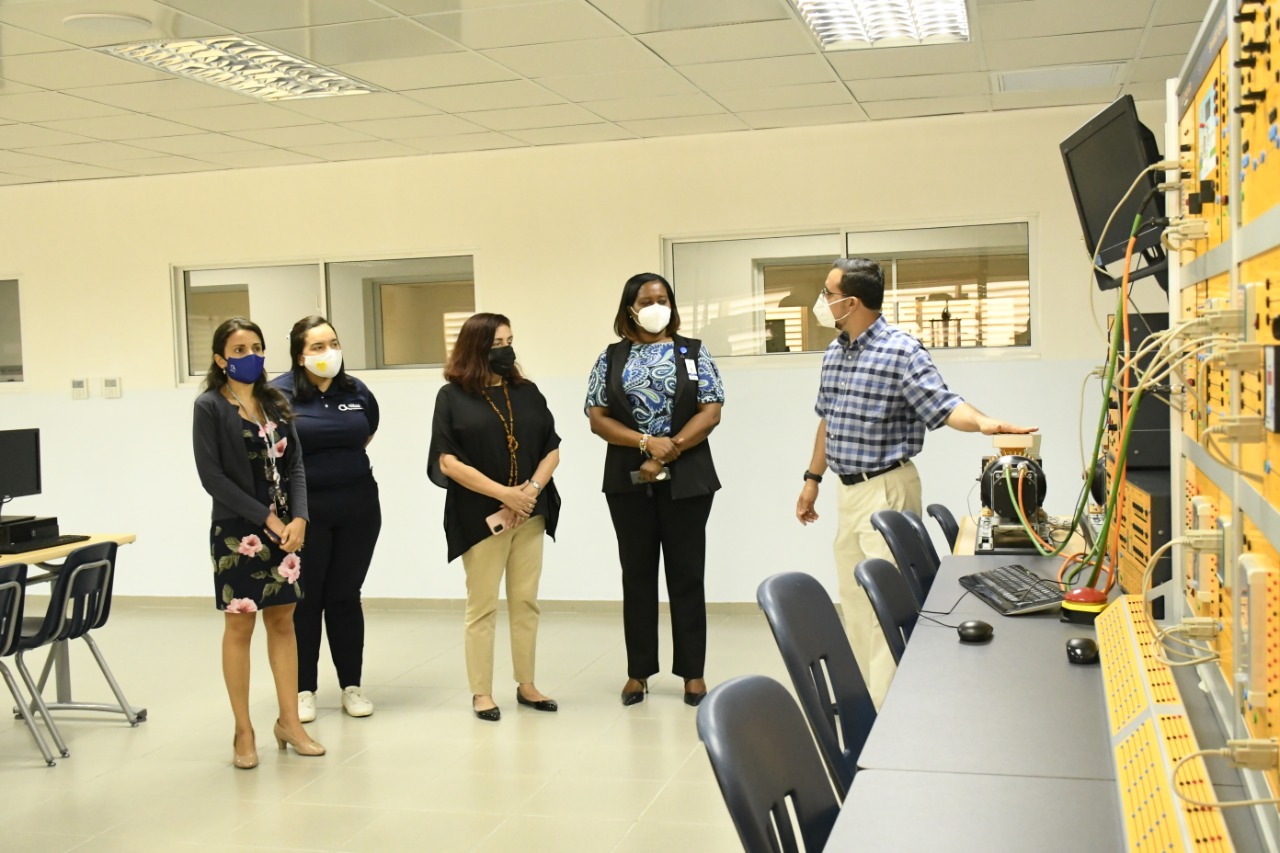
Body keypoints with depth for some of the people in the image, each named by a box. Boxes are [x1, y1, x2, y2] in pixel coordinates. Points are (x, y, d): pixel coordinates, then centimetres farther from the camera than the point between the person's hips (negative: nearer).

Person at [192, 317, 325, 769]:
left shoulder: (275, 403, 9)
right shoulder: (210, 406, -5)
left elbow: (295, 464, 6)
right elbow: (212, 475, -11)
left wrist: (298, 518, -9)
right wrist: (265, 518, -14)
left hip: (284, 527, 5)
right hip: (236, 529, -5)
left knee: (282, 621, 9)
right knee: (239, 626, 2)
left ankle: (289, 721, 19)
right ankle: (243, 731, 12)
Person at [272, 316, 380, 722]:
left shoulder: (357, 391, 3)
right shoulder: (279, 394, -10)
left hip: (358, 508, 3)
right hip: (304, 510, -3)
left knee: (345, 596, 11)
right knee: (305, 600, 6)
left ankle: (351, 686, 20)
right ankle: (303, 690, 17)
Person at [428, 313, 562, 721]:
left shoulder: (527, 392, 9)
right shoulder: (452, 396, -4)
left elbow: (552, 450, 8)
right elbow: (449, 462, -11)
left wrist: (532, 489, -11)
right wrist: (504, 494, -15)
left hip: (530, 515, 4)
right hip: (480, 516, -4)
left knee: (526, 602, 9)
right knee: (482, 606, 4)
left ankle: (526, 684, 20)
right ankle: (481, 692, 13)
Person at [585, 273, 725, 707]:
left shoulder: (693, 352, 4)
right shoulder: (611, 358, 6)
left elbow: (711, 412, -3)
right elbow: (598, 419, 0)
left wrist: (670, 449, -14)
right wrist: (646, 442, -14)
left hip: (686, 479, -1)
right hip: (629, 481, 1)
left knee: (686, 575, 4)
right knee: (638, 576, 7)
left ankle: (692, 672, 12)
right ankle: (639, 671, 16)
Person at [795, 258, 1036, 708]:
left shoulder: (901, 352, -14)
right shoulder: (833, 353, 9)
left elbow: (943, 405, -19)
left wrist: (984, 422, -38)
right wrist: (813, 477, 20)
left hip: (886, 488, -8)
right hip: (848, 488, 8)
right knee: (854, 599, 14)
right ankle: (862, 693, 26)